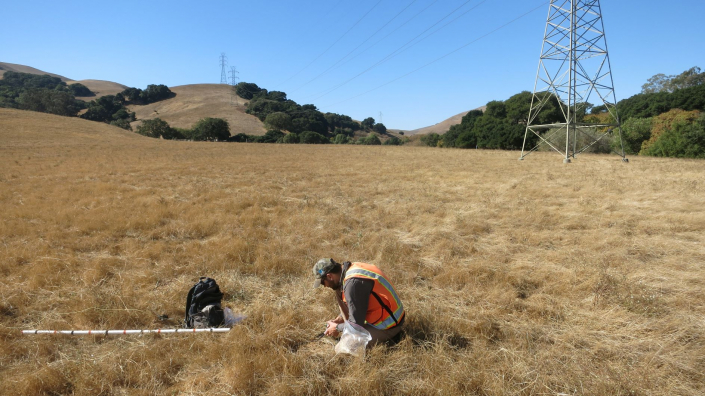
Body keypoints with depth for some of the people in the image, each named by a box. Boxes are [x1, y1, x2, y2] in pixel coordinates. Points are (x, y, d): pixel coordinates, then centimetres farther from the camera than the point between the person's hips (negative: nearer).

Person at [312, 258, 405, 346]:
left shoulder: (353, 282, -27)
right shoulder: (353, 267, 2)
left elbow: (356, 323, -20)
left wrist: (337, 328, -3)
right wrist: (340, 318, 9)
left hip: (387, 327, -9)